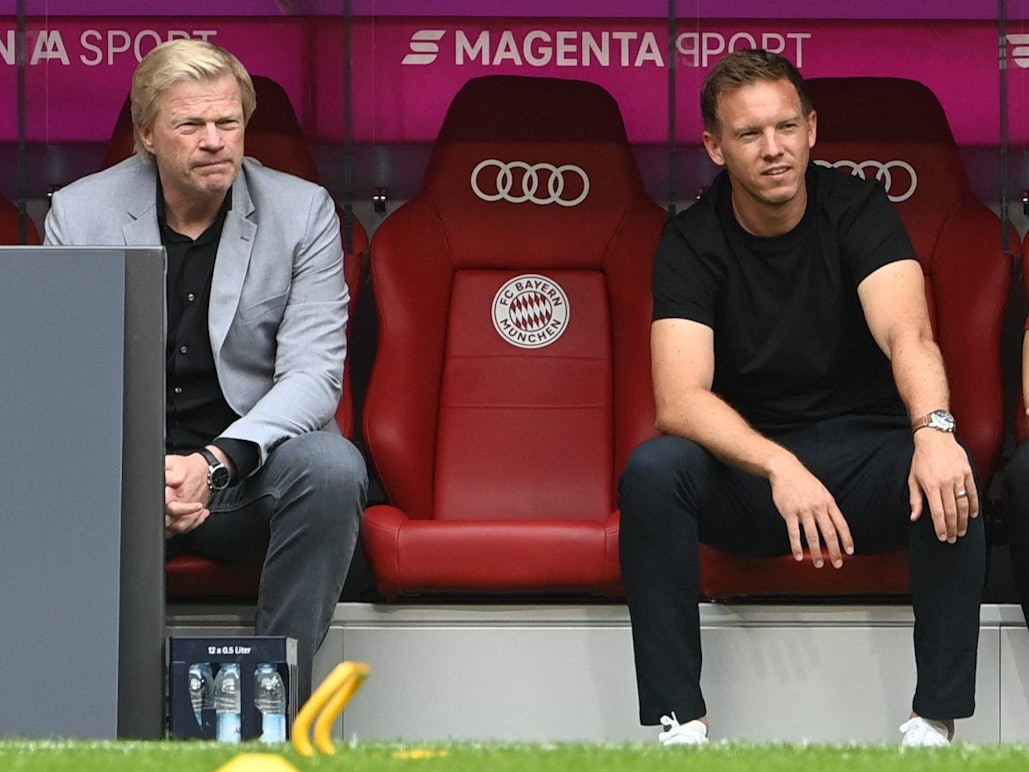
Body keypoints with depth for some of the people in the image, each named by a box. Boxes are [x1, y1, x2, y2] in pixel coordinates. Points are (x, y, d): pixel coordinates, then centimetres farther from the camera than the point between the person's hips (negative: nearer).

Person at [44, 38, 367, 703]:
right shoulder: (79, 213, 0)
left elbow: (313, 375, -9)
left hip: (250, 467, 0)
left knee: (332, 468, -33)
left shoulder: (303, 212, -1)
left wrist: (216, 462, -27)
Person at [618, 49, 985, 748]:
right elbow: (680, 401, -21)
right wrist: (779, 468, -40)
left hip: (867, 463, 0)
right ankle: (679, 723, -28)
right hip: (746, 474, 0)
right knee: (652, 472, -30)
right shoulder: (692, 242, -7)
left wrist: (933, 429, -47)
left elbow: (908, 335, -24)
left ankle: (936, 719, -29)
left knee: (949, 481, -32)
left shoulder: (858, 210, -6)